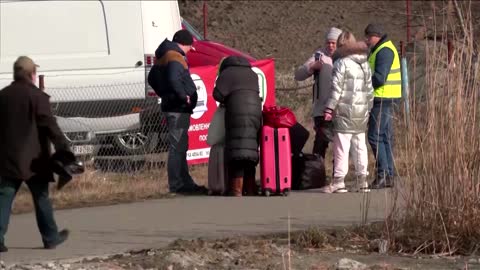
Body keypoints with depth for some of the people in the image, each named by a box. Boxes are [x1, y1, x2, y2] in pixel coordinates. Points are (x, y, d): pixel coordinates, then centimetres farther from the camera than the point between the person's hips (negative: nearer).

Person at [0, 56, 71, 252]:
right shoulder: (37, 96, -9)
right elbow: (50, 126, -16)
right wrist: (64, 149, -15)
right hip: (32, 159, -4)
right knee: (41, 198, 9)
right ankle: (51, 237, 20)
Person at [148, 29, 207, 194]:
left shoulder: (164, 57, 16)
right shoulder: (175, 58, -15)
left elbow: (152, 79, 25)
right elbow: (173, 80, -31)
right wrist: (183, 96, -19)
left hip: (170, 106, 11)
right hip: (178, 109, -11)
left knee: (180, 146, 17)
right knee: (177, 147, -8)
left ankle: (185, 183, 25)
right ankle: (177, 185, -7)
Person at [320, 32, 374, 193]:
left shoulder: (341, 63, -8)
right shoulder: (365, 65, 13)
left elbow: (336, 88, -12)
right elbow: (369, 90, 17)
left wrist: (329, 108, -9)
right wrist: (368, 108, 24)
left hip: (345, 111, -7)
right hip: (361, 113, 7)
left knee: (342, 146, -6)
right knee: (360, 146, 10)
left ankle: (338, 181, -7)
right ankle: (362, 181, 11)